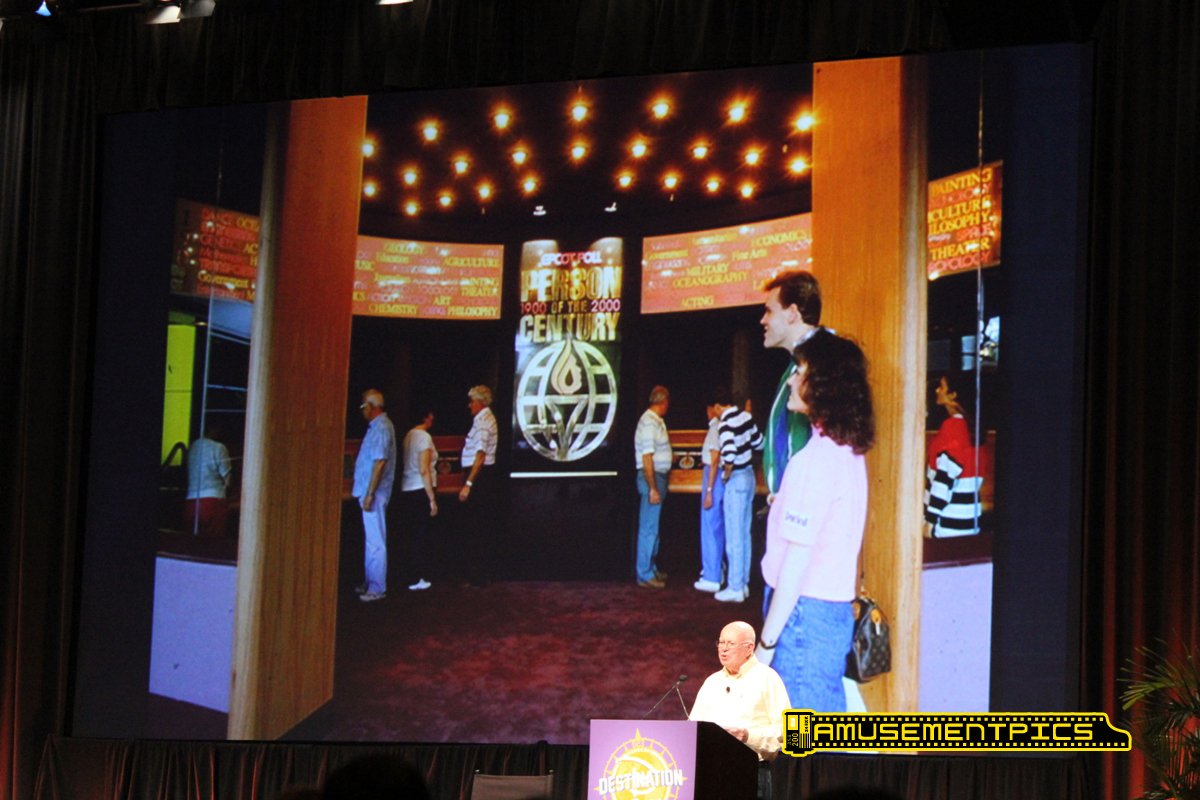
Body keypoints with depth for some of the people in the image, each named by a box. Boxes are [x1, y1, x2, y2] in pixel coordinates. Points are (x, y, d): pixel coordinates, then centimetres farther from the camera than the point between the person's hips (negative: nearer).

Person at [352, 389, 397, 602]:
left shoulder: (381, 428, -16)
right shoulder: (377, 426, 15)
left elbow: (380, 462, -22)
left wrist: (370, 494, -23)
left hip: (374, 493, -10)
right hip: (369, 491, 10)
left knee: (375, 541, -8)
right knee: (371, 539, 16)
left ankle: (377, 588, -6)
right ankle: (371, 582, 23)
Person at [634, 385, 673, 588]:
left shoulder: (656, 421, 12)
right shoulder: (650, 423, -18)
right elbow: (647, 458, -22)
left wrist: (670, 456, 38)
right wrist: (653, 488, -23)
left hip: (658, 476, 10)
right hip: (652, 477, -10)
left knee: (652, 527, 17)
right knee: (649, 528, -6)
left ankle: (652, 569, 26)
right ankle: (645, 575, -3)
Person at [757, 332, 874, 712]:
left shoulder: (816, 458, -18)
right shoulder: (850, 453, 10)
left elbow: (796, 559, -19)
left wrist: (765, 643, -16)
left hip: (804, 610, -9)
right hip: (837, 610, 9)